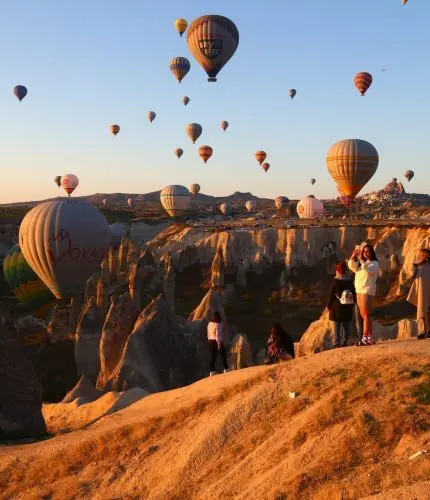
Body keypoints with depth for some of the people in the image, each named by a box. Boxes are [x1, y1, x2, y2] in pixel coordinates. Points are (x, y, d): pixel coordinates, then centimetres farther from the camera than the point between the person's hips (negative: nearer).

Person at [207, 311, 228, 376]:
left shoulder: (209, 324, 5)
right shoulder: (218, 325, -17)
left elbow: (208, 334, 11)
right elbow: (218, 335, -20)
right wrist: (219, 344, -18)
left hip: (211, 341, 7)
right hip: (217, 341, -7)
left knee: (212, 356, 9)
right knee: (223, 355, 5)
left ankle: (212, 371, 8)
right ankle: (226, 369, 7)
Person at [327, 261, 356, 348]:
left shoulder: (335, 282, -10)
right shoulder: (350, 281, 4)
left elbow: (331, 295, -7)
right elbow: (354, 294, 9)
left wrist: (329, 306, 4)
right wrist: (352, 305, 17)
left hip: (337, 308, -3)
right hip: (348, 308, 4)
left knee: (337, 326, 2)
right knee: (347, 325, 10)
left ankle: (337, 343, 1)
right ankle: (344, 342, 3)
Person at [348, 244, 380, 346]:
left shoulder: (375, 263, -3)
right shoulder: (360, 263, 18)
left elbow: (369, 271, -22)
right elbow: (351, 266, 3)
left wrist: (361, 260, -25)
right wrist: (353, 256, -13)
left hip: (367, 291, -8)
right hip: (359, 291, 8)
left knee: (366, 315, -11)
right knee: (363, 315, 9)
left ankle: (365, 338, -12)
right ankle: (370, 338, 15)